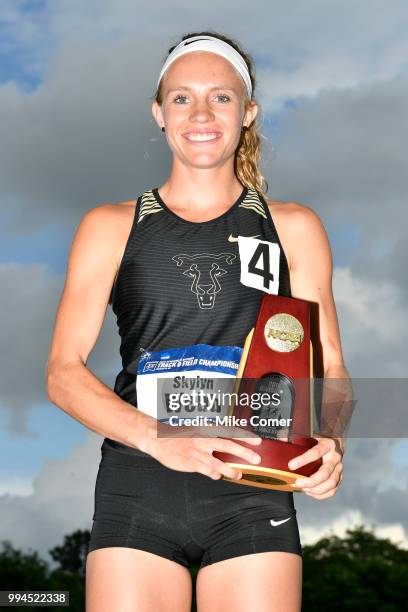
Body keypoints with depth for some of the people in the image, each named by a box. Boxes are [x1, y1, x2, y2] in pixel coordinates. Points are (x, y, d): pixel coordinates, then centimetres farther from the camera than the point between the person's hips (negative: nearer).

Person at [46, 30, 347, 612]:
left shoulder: (293, 228, 12)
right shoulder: (110, 227, 9)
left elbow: (328, 366, 11)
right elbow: (63, 372, 1)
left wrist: (329, 442, -12)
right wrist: (158, 439, -16)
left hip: (254, 495, 1)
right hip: (136, 490, 0)